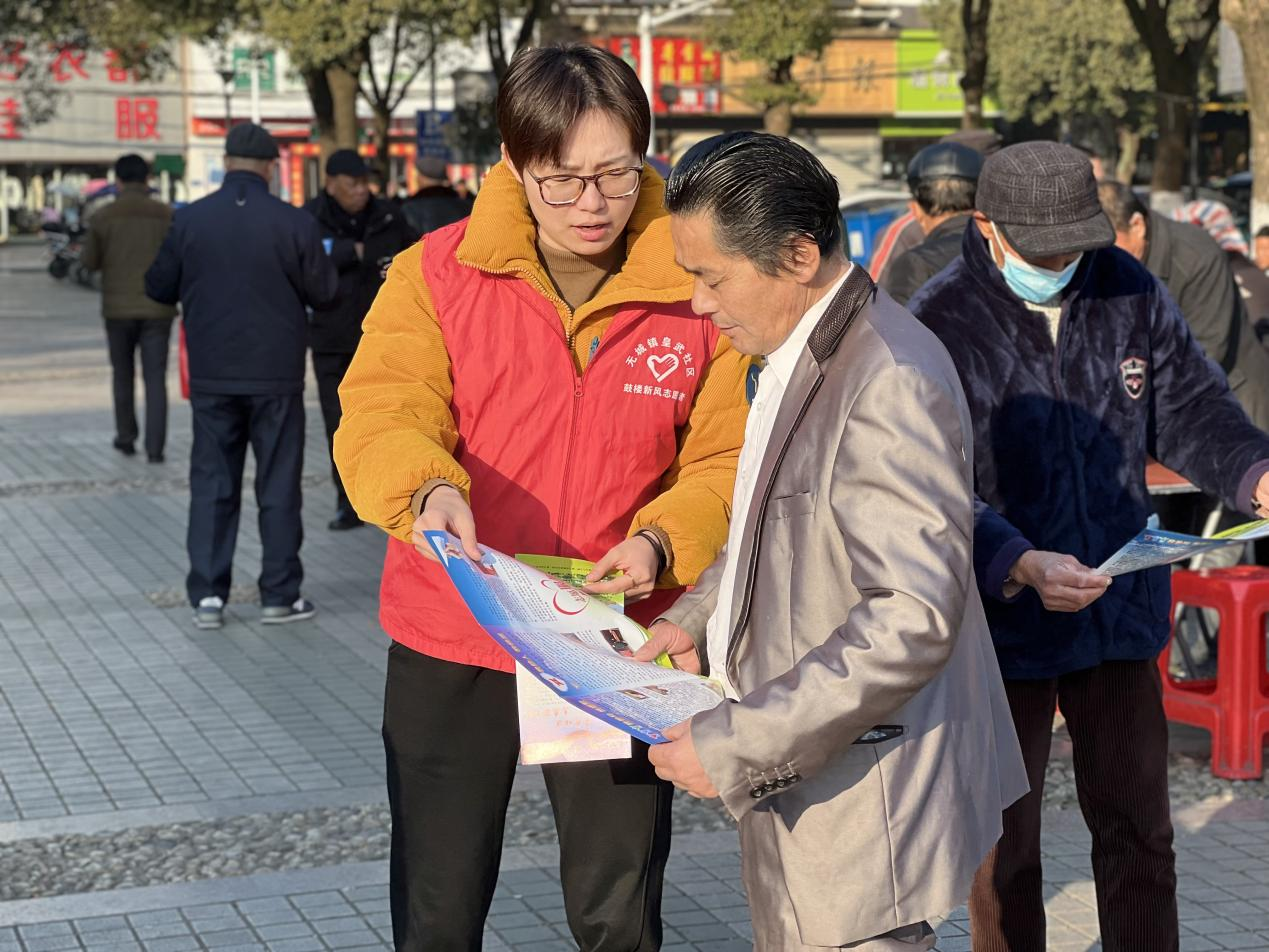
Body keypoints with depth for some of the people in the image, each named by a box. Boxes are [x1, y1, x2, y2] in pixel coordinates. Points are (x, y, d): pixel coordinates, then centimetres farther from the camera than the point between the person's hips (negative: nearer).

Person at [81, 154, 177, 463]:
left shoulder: (104, 217, -4)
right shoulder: (166, 215, -3)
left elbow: (90, 262, 3)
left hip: (118, 307, 0)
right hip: (157, 308, 0)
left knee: (123, 373, 20)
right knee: (155, 379, 2)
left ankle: (126, 437, 27)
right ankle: (154, 446, -8)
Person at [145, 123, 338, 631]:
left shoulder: (189, 220, -5)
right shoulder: (293, 224, -11)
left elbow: (159, 287, 4)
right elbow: (323, 292, -3)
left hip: (212, 377, 2)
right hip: (276, 377, -2)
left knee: (211, 484, 9)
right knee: (278, 486, 7)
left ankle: (207, 595, 6)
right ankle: (279, 594, 9)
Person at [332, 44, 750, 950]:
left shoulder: (695, 292, -5)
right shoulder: (437, 274, -6)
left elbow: (728, 460, -3)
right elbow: (383, 415, -15)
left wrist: (663, 542, -23)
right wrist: (428, 492, -37)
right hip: (453, 646, 0)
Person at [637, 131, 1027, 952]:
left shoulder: (890, 383, -24)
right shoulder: (804, 356, 8)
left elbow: (913, 621, -28)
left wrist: (735, 744, -25)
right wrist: (697, 619, 10)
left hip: (860, 816, -10)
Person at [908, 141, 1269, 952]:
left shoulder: (1130, 292, -1)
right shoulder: (940, 325, -15)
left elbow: (1191, 409, 5)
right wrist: (1020, 567, -35)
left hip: (1122, 609, 4)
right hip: (1002, 621, -4)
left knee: (1139, 830, 15)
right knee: (1004, 845, 10)